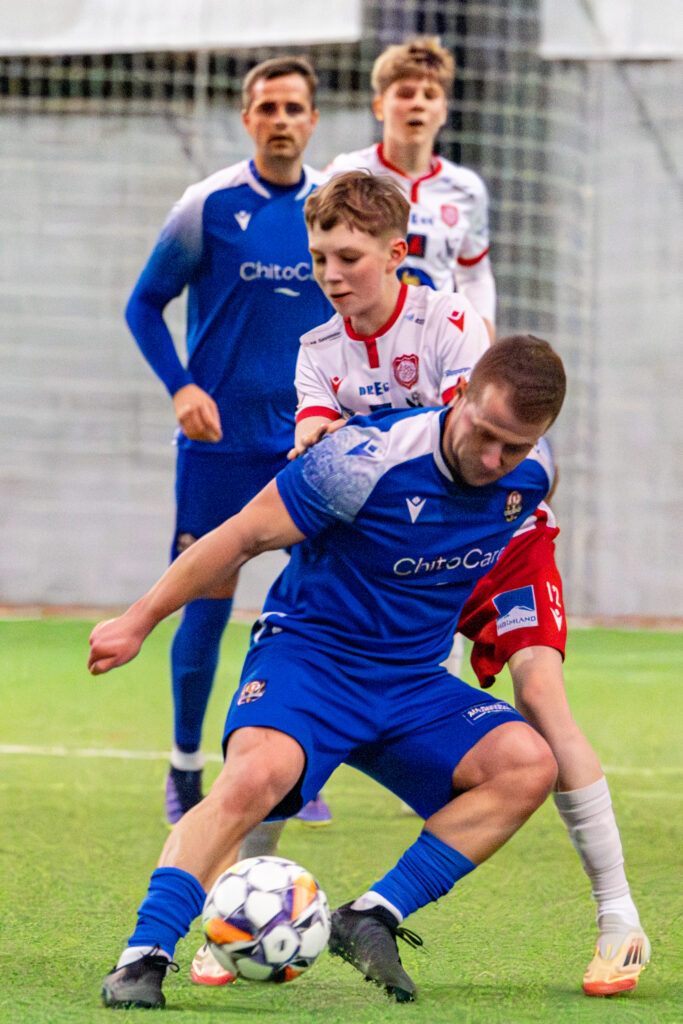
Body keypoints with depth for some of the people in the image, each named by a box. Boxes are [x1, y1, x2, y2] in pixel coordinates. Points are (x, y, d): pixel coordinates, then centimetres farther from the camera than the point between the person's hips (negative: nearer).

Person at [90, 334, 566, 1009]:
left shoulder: (529, 478, -5)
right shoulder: (369, 459, -22)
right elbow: (245, 535, -12)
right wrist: (139, 622, -7)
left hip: (411, 681, 6)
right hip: (308, 650, -5)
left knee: (528, 764, -19)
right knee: (256, 776, -35)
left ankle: (371, 919, -15)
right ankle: (144, 955, -31)